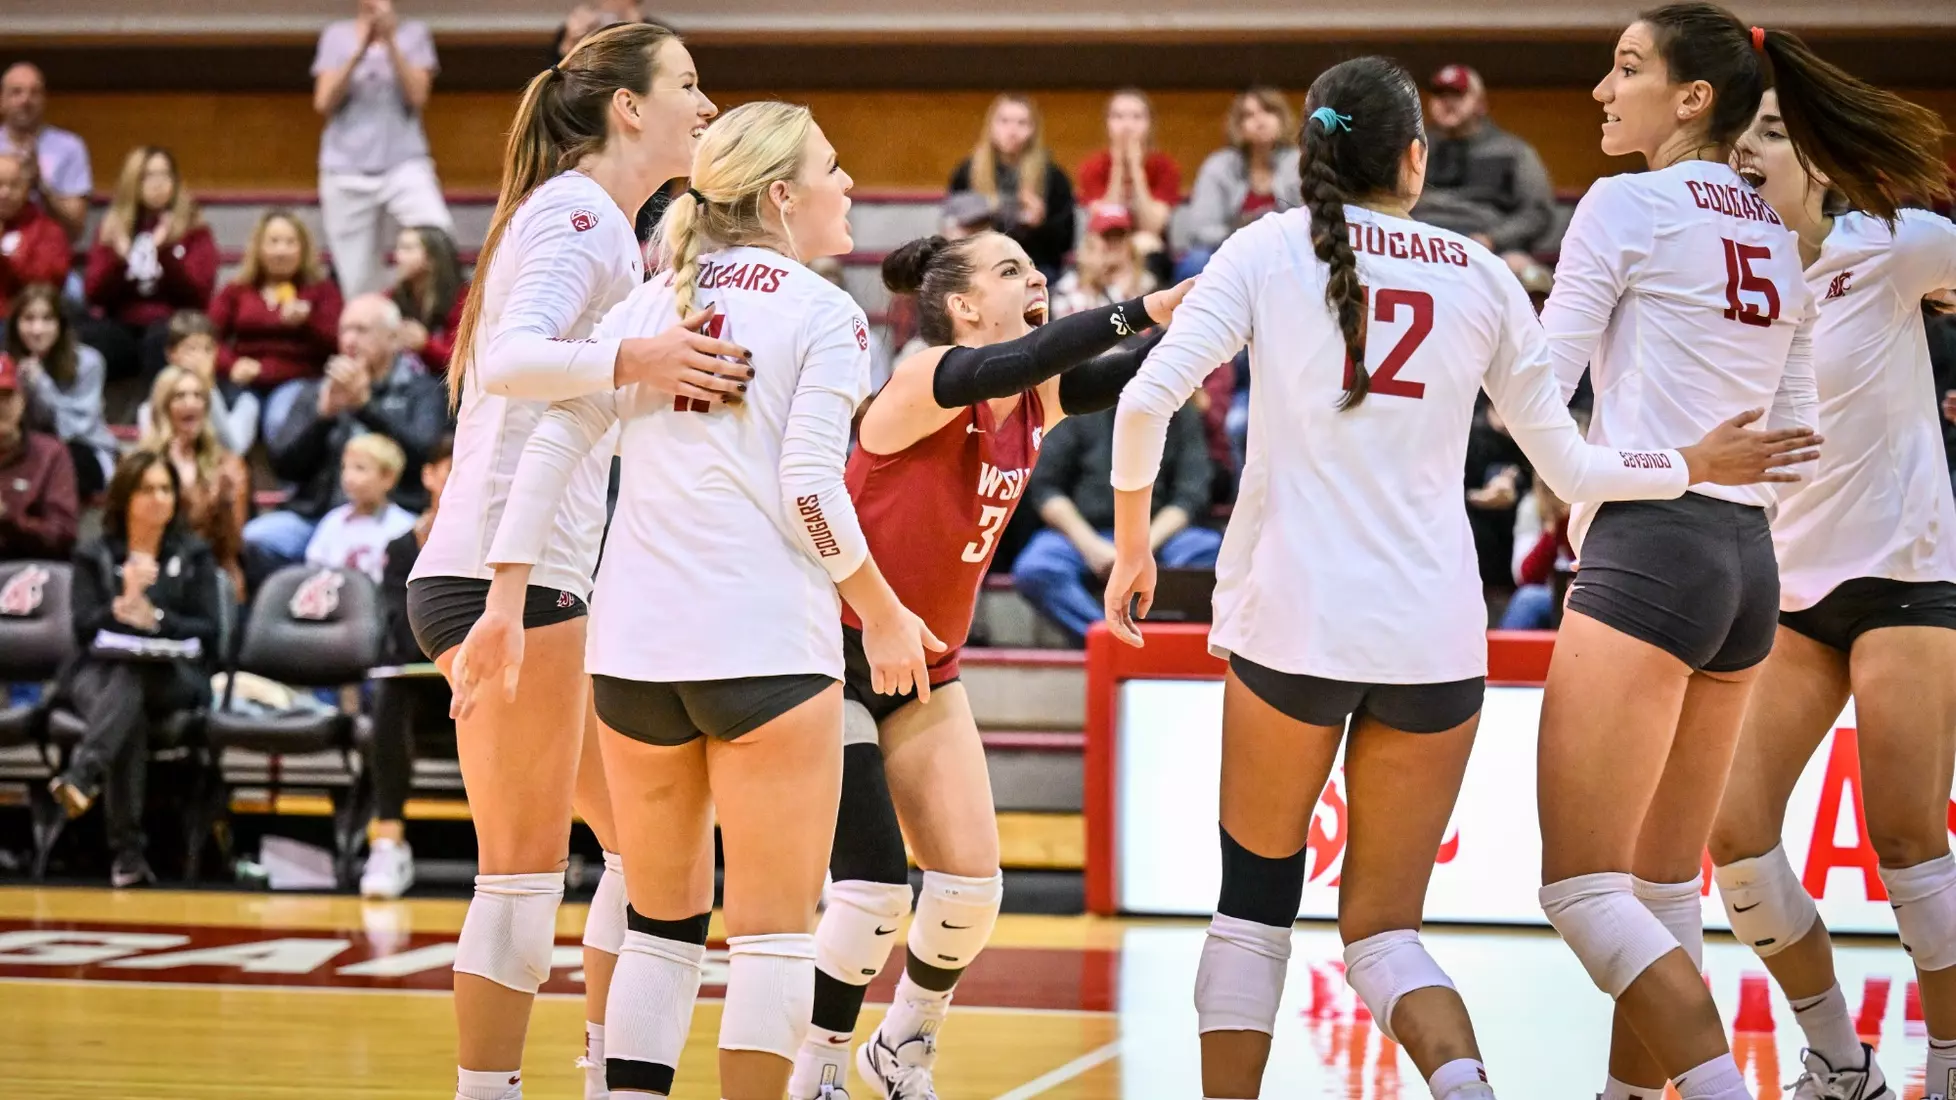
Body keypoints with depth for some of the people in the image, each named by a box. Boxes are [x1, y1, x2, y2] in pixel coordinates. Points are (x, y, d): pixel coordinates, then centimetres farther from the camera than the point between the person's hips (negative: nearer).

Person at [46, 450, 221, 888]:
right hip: (99, 672, 0)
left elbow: (207, 633, 3)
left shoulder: (194, 555, 12)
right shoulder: (94, 556, 12)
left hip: (172, 677, 0)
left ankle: (81, 776, -61)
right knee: (128, 715, -37)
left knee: (130, 675, -37)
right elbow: (84, 630, -1)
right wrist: (122, 605, -20)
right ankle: (127, 853, -47)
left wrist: (156, 617, -14)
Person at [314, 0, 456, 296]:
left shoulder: (414, 33, 7)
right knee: (356, 282, -2)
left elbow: (417, 97, -6)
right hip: (346, 170, 1)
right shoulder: (336, 35, 9)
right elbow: (324, 103, -3)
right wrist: (359, 50, -11)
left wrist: (390, 43, -13)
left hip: (405, 163, -1)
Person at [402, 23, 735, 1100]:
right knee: (525, 873, -7)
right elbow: (509, 358, -27)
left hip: (548, 580, 10)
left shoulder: (609, 228, 19)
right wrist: (632, 359, -42)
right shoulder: (578, 211, -10)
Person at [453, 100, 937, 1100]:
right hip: (767, 645, -5)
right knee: (773, 931, 1)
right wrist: (883, 615, 1)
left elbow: (551, 442, 6)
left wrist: (506, 604, 6)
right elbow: (809, 488, -11)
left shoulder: (650, 301, 14)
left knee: (660, 922, 15)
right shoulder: (825, 314, -1)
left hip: (633, 646, 5)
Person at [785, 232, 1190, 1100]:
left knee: (972, 886, 1)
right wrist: (1143, 308, -48)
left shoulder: (1031, 403, 0)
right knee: (874, 890, -13)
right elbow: (1004, 368, -41)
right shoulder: (924, 383, -20)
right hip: (835, 659, -7)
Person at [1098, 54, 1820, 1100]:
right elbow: (1572, 468, 13)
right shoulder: (1480, 275, 10)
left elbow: (1145, 399, -6)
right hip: (1435, 638, 2)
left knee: (1254, 906, 15)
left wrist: (1132, 544, 8)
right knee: (1381, 931, 9)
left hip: (1290, 620, -2)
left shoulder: (1269, 247, 4)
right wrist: (1695, 465, 29)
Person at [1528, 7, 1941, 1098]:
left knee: (1582, 886, -9)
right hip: (1751, 560, 8)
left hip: (1648, 549, -8)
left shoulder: (1627, 206, -6)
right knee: (1663, 885, 15)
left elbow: (1538, 383, -5)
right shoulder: (1783, 239, 16)